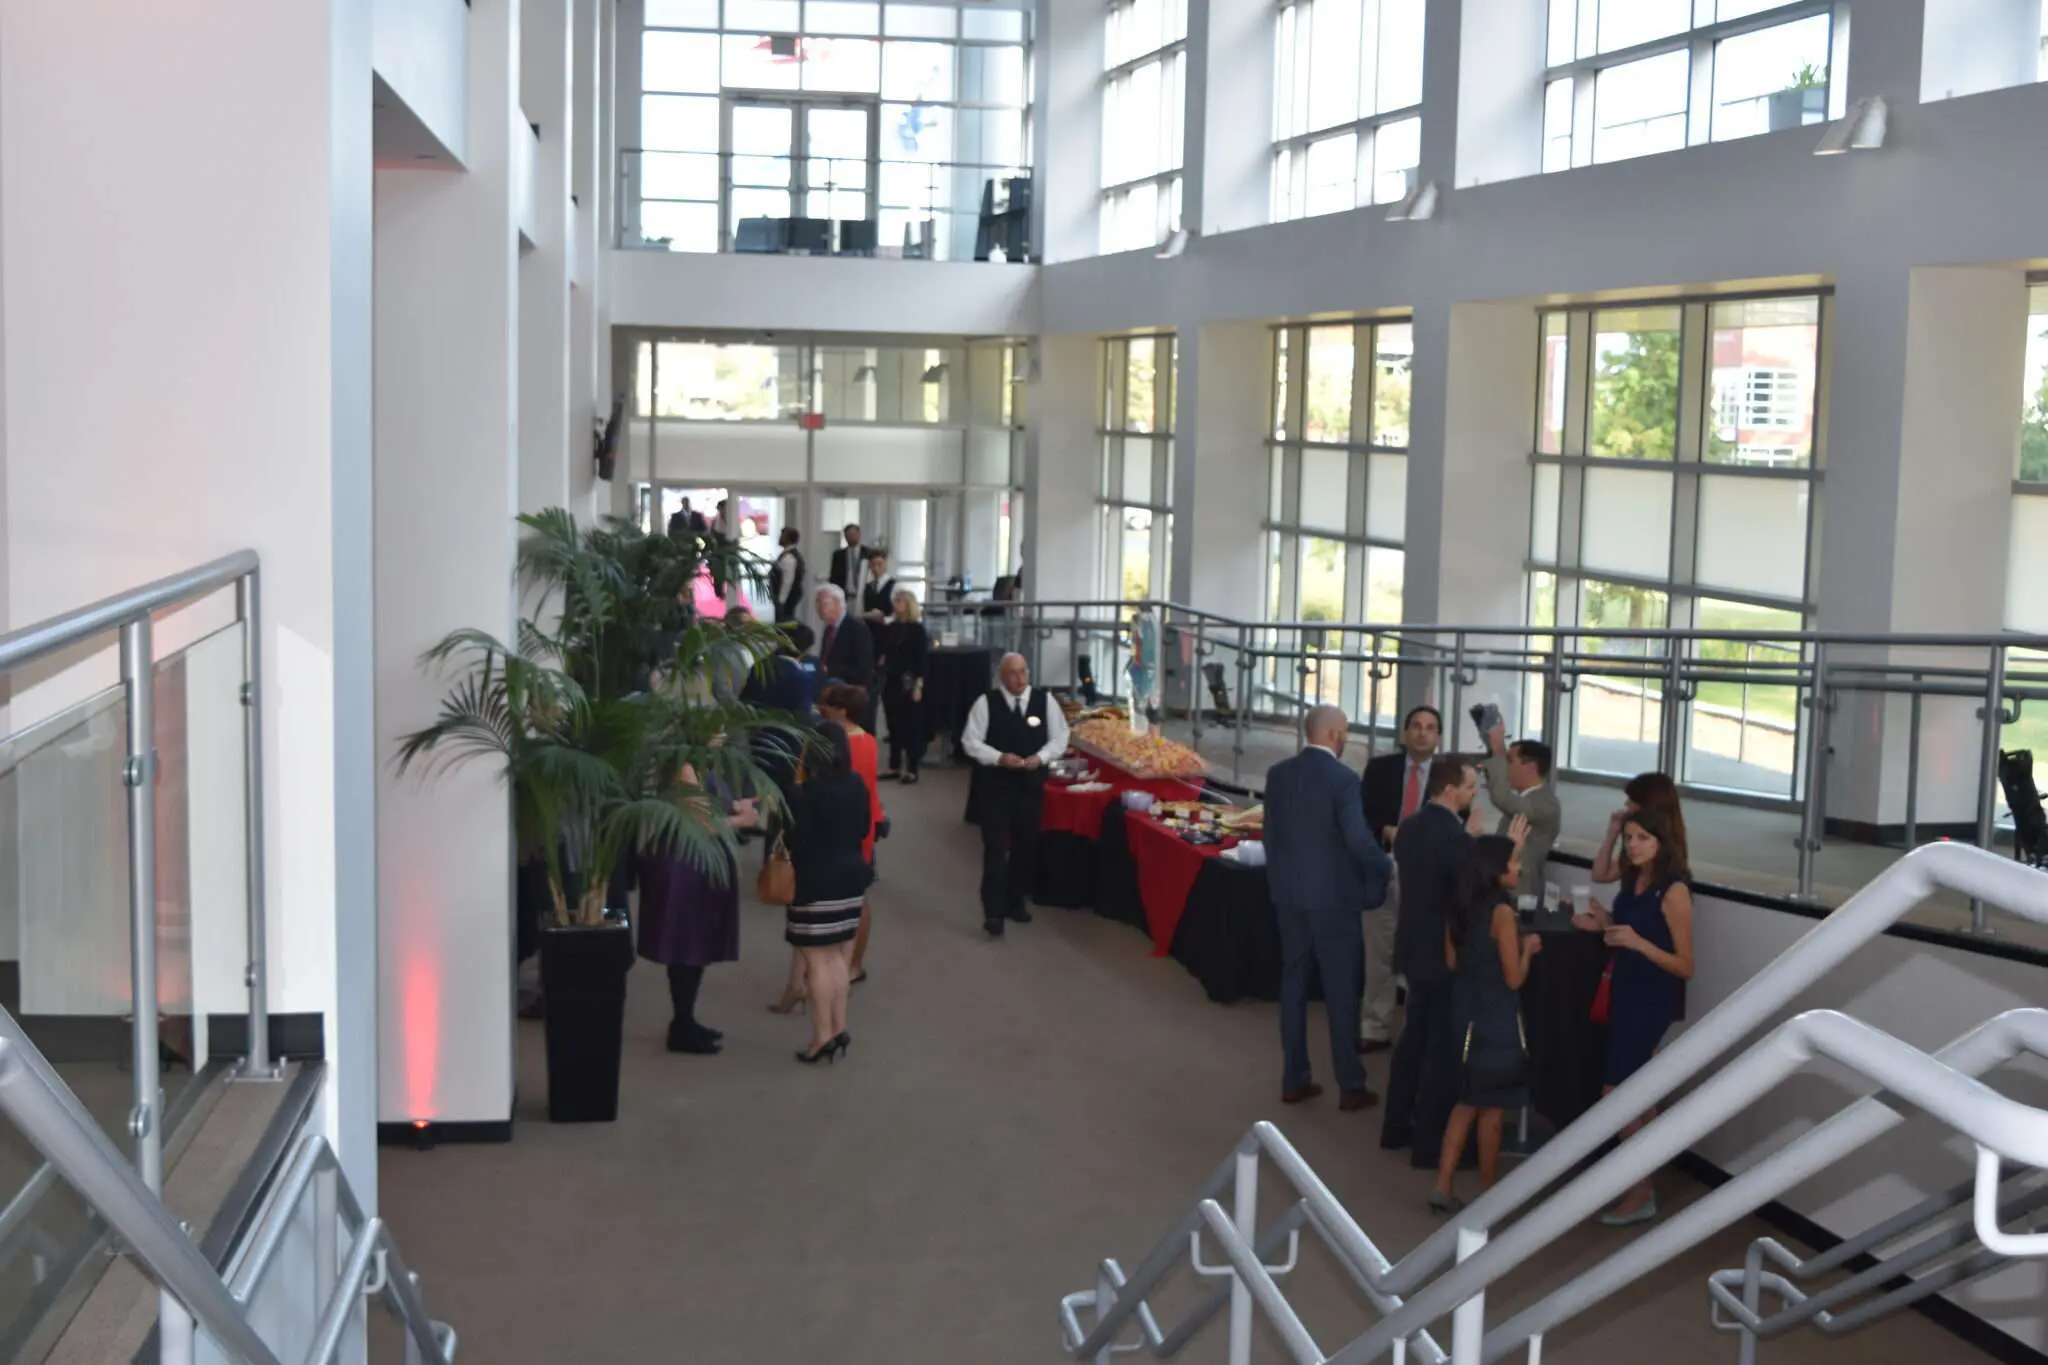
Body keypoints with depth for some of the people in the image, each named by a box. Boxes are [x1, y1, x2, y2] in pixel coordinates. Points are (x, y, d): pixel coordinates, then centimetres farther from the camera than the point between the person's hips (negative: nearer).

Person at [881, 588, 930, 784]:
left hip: (908, 683, -6)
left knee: (911, 726, -1)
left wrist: (919, 685, -16)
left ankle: (912, 770, 2)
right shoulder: (891, 627, 9)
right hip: (891, 681, 6)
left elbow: (922, 658, -10)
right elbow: (885, 652, 13)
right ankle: (894, 767, 17)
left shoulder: (917, 629, -7)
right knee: (894, 725, 10)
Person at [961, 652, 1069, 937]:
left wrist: (1041, 757, -15)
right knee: (995, 849, -6)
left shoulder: (1045, 700, 0)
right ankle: (993, 912, -5)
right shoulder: (985, 703, -7)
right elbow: (970, 741, -7)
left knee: (1026, 846, 14)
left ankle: (1016, 901, 31)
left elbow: (1059, 738, 3)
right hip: (994, 785, -3)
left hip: (1031, 784, 4)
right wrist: (999, 758, -21)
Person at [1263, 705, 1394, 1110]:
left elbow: (1271, 834, 9)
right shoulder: (1340, 777, -16)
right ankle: (1350, 1086, 9)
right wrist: (1386, 870, -1)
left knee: (1293, 984, 12)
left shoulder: (1278, 774, 3)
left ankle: (1294, 1080, 17)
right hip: (1333, 895, -6)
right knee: (1341, 990, 3)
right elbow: (1358, 839, -19)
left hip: (1288, 894, 6)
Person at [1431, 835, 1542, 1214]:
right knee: (1492, 1109, 7)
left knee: (1467, 1102, 18)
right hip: (1497, 1022, -7)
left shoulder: (1461, 907, 2)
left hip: (1466, 1016, 7)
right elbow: (1514, 979, -18)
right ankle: (1489, 1192, 20)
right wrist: (1527, 948, 0)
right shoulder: (1502, 912, -20)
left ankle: (1444, 1186, 14)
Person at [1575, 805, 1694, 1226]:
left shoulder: (1673, 891, -19)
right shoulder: (1632, 881, 4)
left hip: (1652, 1001, -8)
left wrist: (1637, 942, -29)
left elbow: (1685, 966, -19)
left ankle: (1641, 1195, 3)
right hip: (1625, 993, 8)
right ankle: (1642, 1181, 23)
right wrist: (1605, 925, 1)